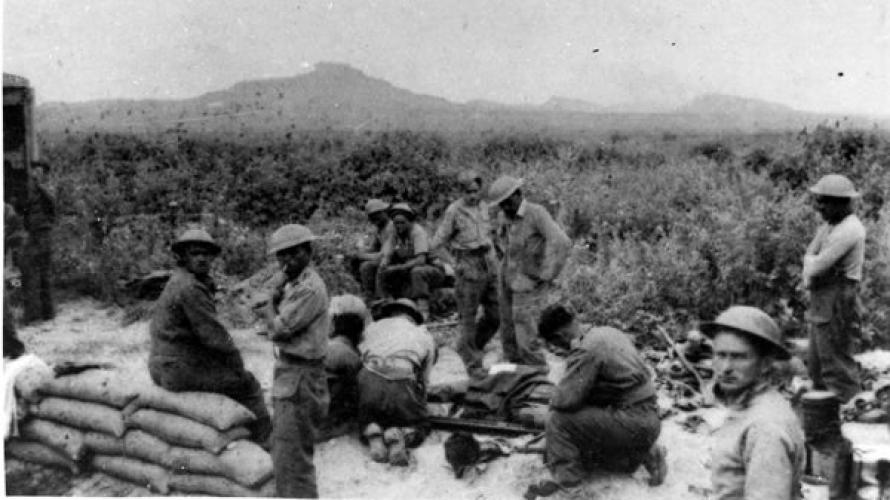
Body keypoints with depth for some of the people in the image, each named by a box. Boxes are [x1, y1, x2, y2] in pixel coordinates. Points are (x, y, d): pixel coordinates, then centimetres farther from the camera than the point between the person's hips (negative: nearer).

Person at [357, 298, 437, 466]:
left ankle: (373, 434, -6)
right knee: (415, 430, 20)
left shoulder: (373, 327, 28)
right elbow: (424, 379, 23)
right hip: (402, 385, -1)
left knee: (368, 420, 28)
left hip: (369, 380, 2)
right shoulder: (425, 337, 26)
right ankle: (396, 435, -12)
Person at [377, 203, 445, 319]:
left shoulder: (417, 231, -19)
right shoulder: (393, 234, 0)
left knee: (417, 271, -38)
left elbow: (421, 260, -29)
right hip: (408, 273, 6)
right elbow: (385, 256, -6)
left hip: (434, 271, -6)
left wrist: (399, 268, -36)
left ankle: (423, 310, -37)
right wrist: (383, 266, -30)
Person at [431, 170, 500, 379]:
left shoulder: (484, 207, 10)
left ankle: (469, 346, 30)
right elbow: (440, 238, -6)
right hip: (468, 268, -6)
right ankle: (472, 363, 11)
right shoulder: (454, 210, -8)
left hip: (489, 265, 6)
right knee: (469, 317, 0)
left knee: (495, 315, 8)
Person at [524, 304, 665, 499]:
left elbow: (565, 399, -22)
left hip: (633, 423, -9)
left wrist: (553, 403, -2)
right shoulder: (608, 332, 8)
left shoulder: (585, 350, -19)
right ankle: (644, 454, 19)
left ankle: (564, 479, -5)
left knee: (559, 420, -13)